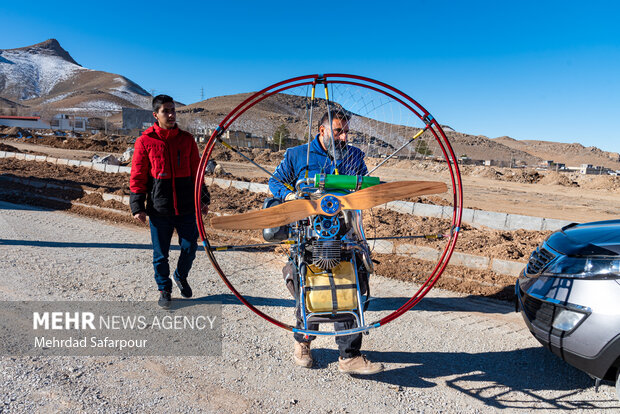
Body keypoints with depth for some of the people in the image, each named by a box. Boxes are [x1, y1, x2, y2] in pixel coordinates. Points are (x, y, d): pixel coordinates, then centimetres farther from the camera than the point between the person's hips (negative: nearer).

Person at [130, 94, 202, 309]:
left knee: (190, 249, 7)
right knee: (160, 254, 9)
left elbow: (197, 172, 12)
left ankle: (181, 276, 37)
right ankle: (164, 289, 30)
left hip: (186, 208, 2)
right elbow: (138, 177, 1)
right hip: (159, 210, -2)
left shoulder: (187, 139, 7)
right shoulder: (145, 141, -1)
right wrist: (137, 206, -4)